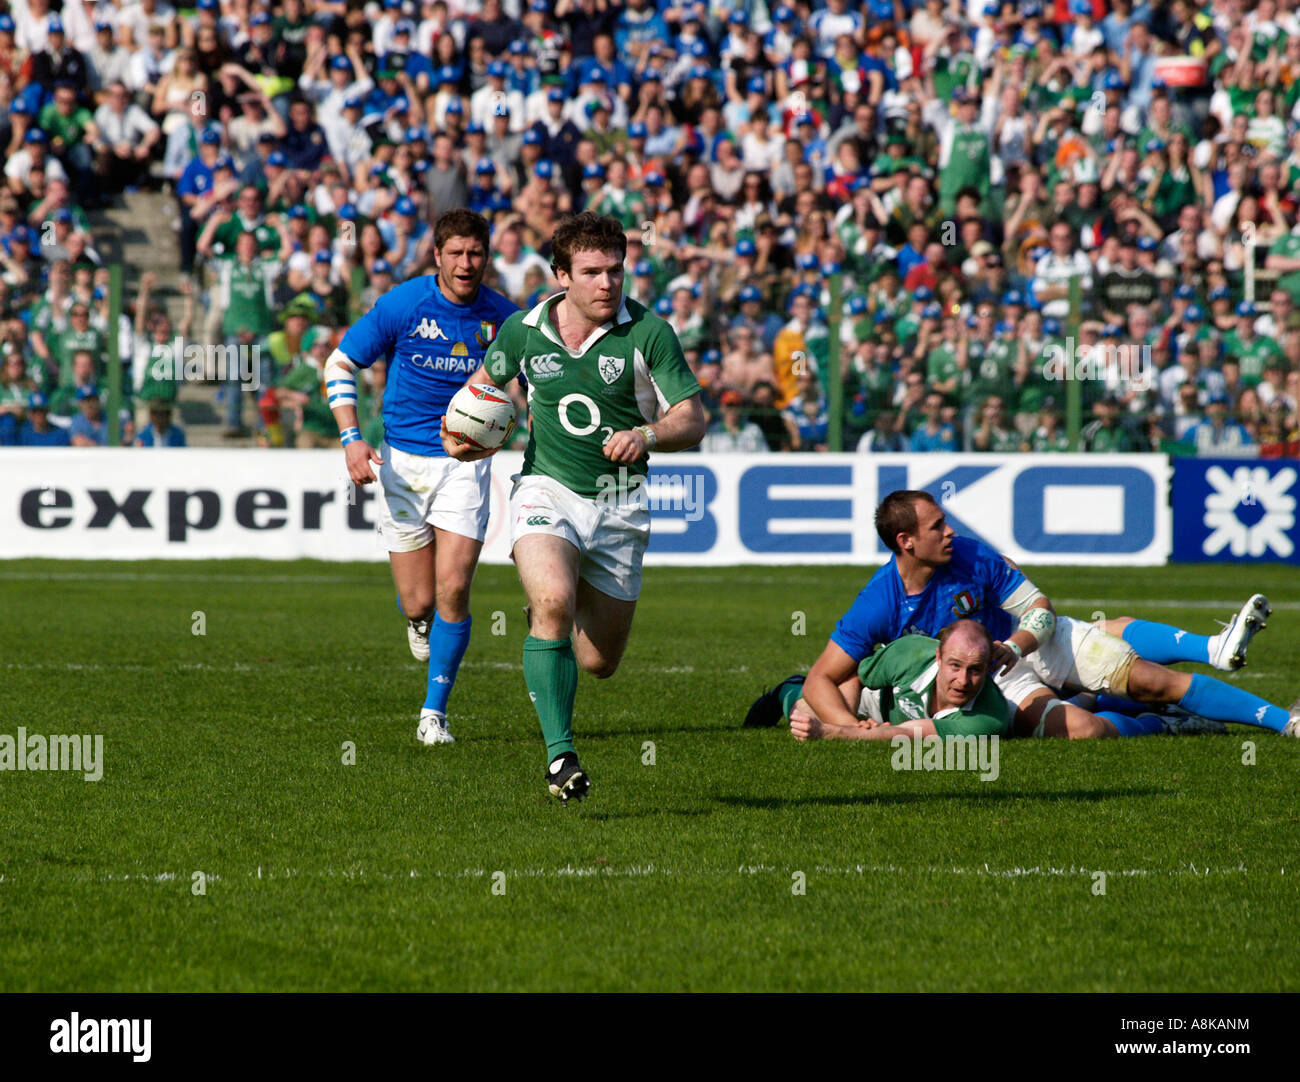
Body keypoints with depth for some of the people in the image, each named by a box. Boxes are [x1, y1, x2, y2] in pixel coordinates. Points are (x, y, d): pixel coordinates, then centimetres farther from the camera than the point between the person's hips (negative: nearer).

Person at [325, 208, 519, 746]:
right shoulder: (403, 304, -9)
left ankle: (434, 712, 3)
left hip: (466, 462, 1)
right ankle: (420, 619, 40)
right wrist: (351, 438, -15)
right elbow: (339, 364, -3)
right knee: (418, 602, 0)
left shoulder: (501, 317, -3)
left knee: (453, 590, -13)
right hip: (403, 461, -1)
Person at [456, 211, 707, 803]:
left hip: (619, 504, 1)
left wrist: (646, 434, -28)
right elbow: (488, 379, 18)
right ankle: (560, 753, -28)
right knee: (553, 600, -32)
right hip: (547, 489, -1)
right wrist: (465, 436, -1)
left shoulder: (649, 332, -8)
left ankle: (546, 621, 46)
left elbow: (692, 419, -7)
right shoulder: (523, 331, -2)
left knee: (599, 662, 8)